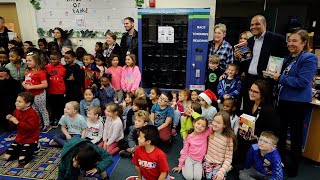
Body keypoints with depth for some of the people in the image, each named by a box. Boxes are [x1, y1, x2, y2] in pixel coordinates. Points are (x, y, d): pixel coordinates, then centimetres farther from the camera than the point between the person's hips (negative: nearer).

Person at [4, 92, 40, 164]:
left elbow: (31, 127, -32)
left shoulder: (32, 113, -22)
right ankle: (21, 149, 24)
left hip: (30, 139, -8)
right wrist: (11, 120, -5)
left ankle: (34, 147, 9)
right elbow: (15, 124, 17)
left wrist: (17, 122, -33)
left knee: (22, 160, -17)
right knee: (7, 157, 3)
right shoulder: (17, 111, 3)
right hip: (19, 138, 8)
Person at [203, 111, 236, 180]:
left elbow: (228, 158, -14)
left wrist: (222, 171, -24)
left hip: (220, 164, -2)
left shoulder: (228, 139, -17)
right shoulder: (210, 131, -9)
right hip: (208, 161, 3)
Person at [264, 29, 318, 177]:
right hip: (283, 100, 8)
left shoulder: (309, 58, -13)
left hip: (298, 103, -8)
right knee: (280, 131, 18)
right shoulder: (288, 58, 12)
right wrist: (272, 75, 4)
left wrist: (280, 78, -20)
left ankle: (293, 166, 23)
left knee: (296, 133, 6)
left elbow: (302, 82, -22)